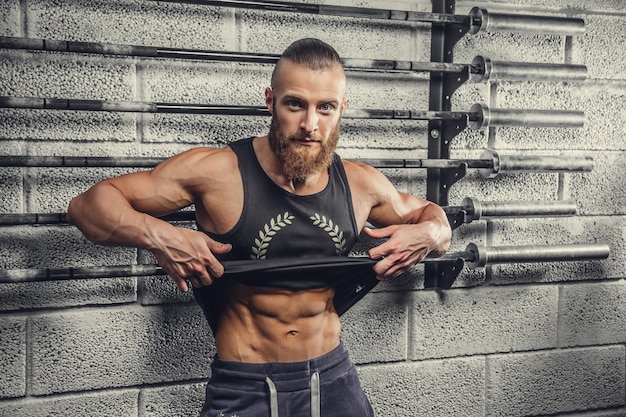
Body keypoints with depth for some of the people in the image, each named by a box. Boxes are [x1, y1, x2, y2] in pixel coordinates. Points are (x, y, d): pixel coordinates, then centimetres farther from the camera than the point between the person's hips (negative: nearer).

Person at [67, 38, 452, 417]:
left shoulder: (360, 184, -3)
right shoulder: (217, 171, -14)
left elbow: (431, 215, 17)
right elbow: (88, 204, -10)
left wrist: (426, 234, -8)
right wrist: (158, 235, -29)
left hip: (334, 381, 3)